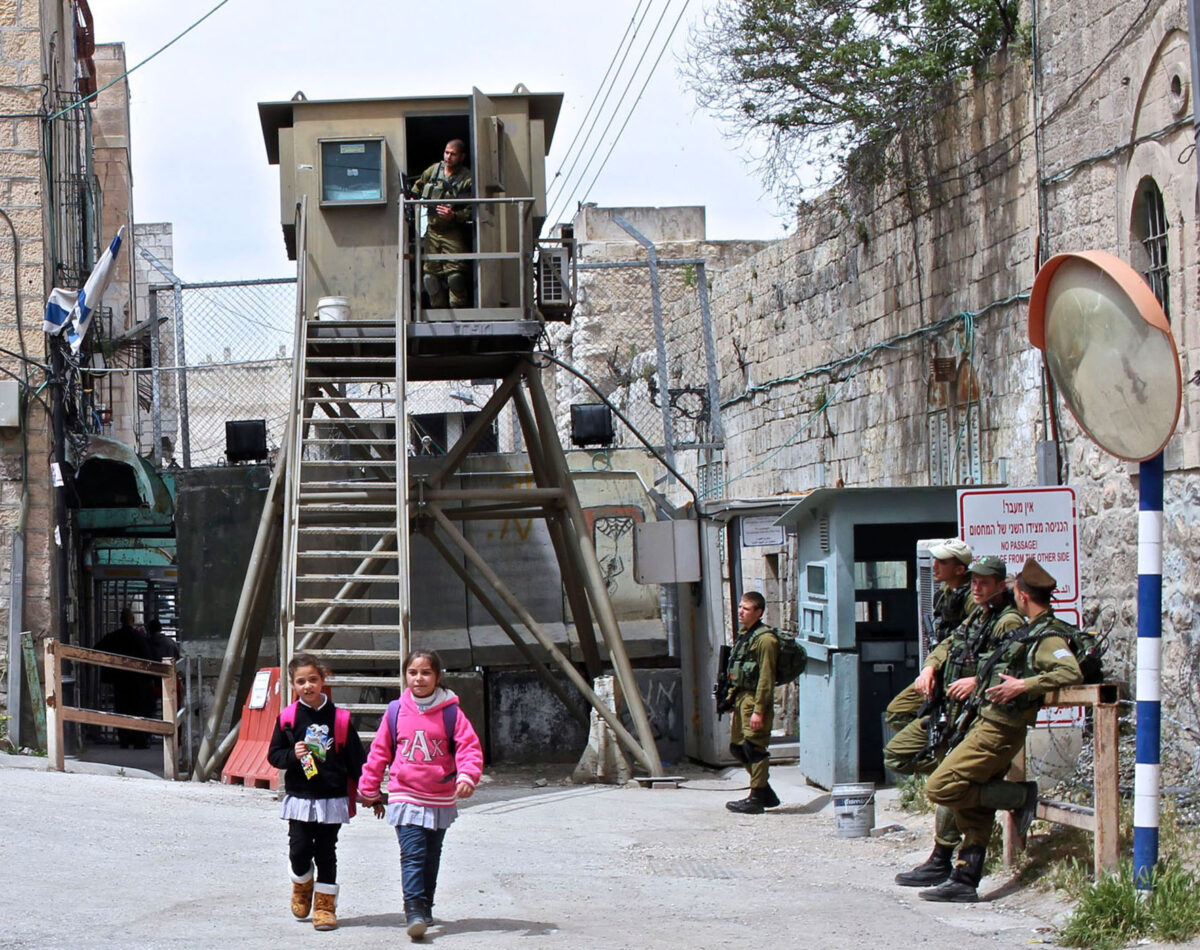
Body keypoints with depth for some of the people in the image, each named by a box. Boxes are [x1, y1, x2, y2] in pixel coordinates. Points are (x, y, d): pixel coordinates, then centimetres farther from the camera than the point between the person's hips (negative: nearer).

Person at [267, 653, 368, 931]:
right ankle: (302, 887, 26)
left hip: (332, 798, -1)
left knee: (326, 853, 3)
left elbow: (356, 758, 4)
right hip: (299, 797, 1)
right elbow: (274, 754, 7)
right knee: (300, 849, -3)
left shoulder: (339, 718, -1)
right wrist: (293, 755, -14)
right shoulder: (287, 718, 1)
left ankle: (325, 905, 13)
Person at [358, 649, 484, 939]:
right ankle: (414, 912, -19)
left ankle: (425, 908, 28)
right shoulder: (395, 712, 0)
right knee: (412, 855, -14)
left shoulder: (450, 712, -3)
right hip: (405, 798, -1)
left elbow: (469, 746, -6)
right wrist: (370, 792, 13)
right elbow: (379, 752, 8)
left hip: (441, 801, 1)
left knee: (431, 857, 14)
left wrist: (467, 776, -25)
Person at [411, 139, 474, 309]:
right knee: (430, 274, 3)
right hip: (432, 230, 5)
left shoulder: (467, 179, -7)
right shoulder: (433, 170, 8)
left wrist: (453, 215, -26)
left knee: (455, 274, -14)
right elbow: (418, 186, 28)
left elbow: (470, 211, -12)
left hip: (453, 232, -5)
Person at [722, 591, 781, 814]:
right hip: (740, 697, 10)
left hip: (755, 699, -10)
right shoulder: (742, 635, 15)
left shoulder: (765, 639, -14)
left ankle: (756, 798, 0)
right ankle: (766, 793, 22)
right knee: (737, 746, 12)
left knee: (754, 747, -6)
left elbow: (766, 678, -17)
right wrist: (733, 700, 18)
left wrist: (759, 710, -21)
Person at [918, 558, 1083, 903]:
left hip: (997, 731, -10)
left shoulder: (1049, 637, -14)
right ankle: (964, 880, 14)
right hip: (988, 724, 10)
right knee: (973, 810, 11)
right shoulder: (1031, 630, 15)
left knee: (939, 788, -12)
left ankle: (1019, 796, -5)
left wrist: (1025, 685, -31)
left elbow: (1072, 673, -29)